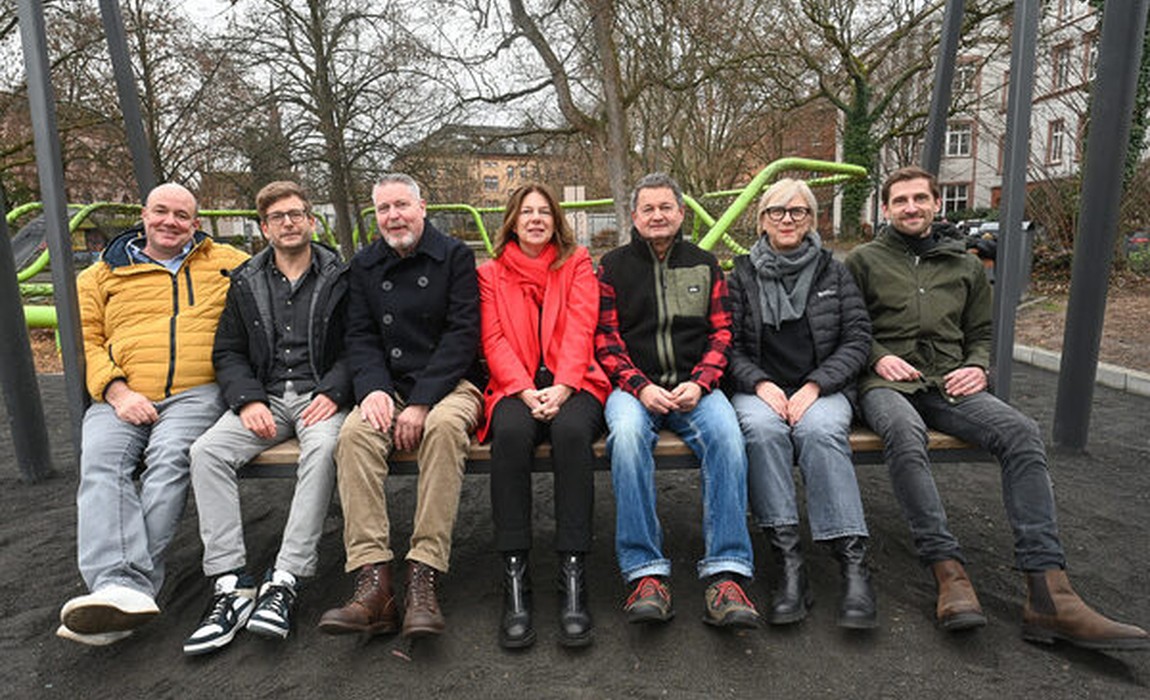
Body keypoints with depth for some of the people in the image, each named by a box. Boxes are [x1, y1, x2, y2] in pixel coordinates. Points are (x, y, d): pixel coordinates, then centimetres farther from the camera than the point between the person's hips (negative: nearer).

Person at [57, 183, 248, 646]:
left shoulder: (225, 262, 20)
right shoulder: (103, 275, 22)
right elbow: (85, 339, 12)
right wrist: (116, 390, -6)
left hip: (196, 392, -2)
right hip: (121, 397, 2)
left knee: (169, 458, -30)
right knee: (100, 464, -26)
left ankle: (133, 582, -30)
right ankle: (119, 587, -37)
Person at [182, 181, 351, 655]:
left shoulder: (340, 277, 6)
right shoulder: (246, 283, 15)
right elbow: (228, 353, 12)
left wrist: (333, 392, -15)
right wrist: (248, 400, -6)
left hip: (321, 396, -3)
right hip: (265, 398, 4)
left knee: (323, 448, -35)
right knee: (206, 451, -22)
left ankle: (284, 580, -30)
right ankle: (231, 584, -22)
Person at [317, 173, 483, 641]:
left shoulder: (455, 256, 3)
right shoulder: (364, 266, 16)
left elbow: (462, 334, -7)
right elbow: (359, 337, 9)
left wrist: (422, 402, -17)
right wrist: (373, 388, -13)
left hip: (448, 385, -3)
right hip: (388, 388, 3)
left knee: (444, 426, -36)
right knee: (355, 433, -28)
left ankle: (423, 579, -34)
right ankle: (373, 584, -31)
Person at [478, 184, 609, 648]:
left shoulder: (577, 264, 15)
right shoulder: (491, 273, 16)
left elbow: (580, 330, 1)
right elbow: (494, 341, 3)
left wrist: (561, 387, -16)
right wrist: (527, 392, -14)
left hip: (571, 384, 0)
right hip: (516, 387, 1)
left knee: (571, 430, -35)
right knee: (511, 433, -34)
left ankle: (573, 573, -32)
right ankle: (514, 575, -30)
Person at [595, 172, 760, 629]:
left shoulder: (704, 265, 17)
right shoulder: (614, 266, 12)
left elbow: (721, 333, 10)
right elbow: (605, 338, 4)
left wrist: (698, 383, -8)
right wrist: (640, 387, -12)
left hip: (694, 387, 1)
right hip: (634, 387, -1)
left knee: (726, 434, -30)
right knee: (627, 432, -34)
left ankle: (726, 575, -27)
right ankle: (646, 573, -29)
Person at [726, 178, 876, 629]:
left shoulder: (833, 272, 12)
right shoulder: (743, 274, 11)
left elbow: (857, 338, 4)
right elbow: (729, 344, 4)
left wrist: (814, 386, -11)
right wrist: (761, 384, -14)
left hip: (823, 388, 0)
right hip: (759, 389, 0)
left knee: (820, 430, -34)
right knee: (762, 429, -34)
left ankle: (853, 563, -33)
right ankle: (788, 562, -33)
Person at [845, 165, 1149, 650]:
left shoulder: (966, 266, 24)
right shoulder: (864, 260, 13)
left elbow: (980, 334, 25)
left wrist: (977, 367, 4)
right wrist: (878, 356, -10)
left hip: (948, 383, 4)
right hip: (887, 383, -3)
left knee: (1020, 432, -26)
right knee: (905, 432, -39)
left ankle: (1048, 596, -30)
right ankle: (949, 571, -36)